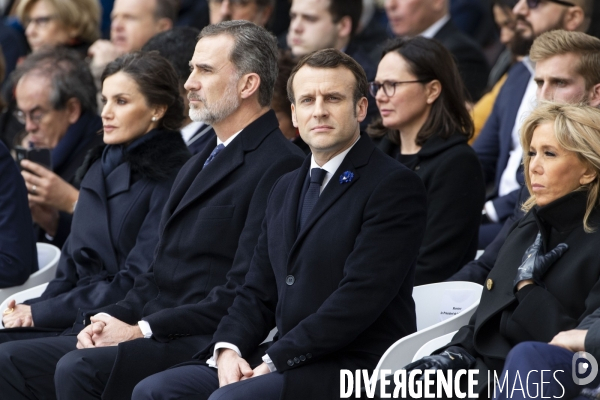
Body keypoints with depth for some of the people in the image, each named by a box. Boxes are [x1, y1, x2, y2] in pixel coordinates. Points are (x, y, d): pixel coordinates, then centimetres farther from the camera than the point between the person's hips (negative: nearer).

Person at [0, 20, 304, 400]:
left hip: (204, 345, -10)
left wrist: (142, 329, -15)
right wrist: (113, 318, 3)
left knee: (78, 368, -30)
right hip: (152, 335, 10)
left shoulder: (278, 166, -10)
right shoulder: (199, 163, 24)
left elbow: (243, 292, -17)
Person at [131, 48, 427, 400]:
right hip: (284, 364, 8)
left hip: (356, 369, -8)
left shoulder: (395, 186, -7)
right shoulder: (287, 189, 20)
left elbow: (360, 296, -17)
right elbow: (259, 291, 17)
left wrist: (275, 361, -18)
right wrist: (228, 348, -4)